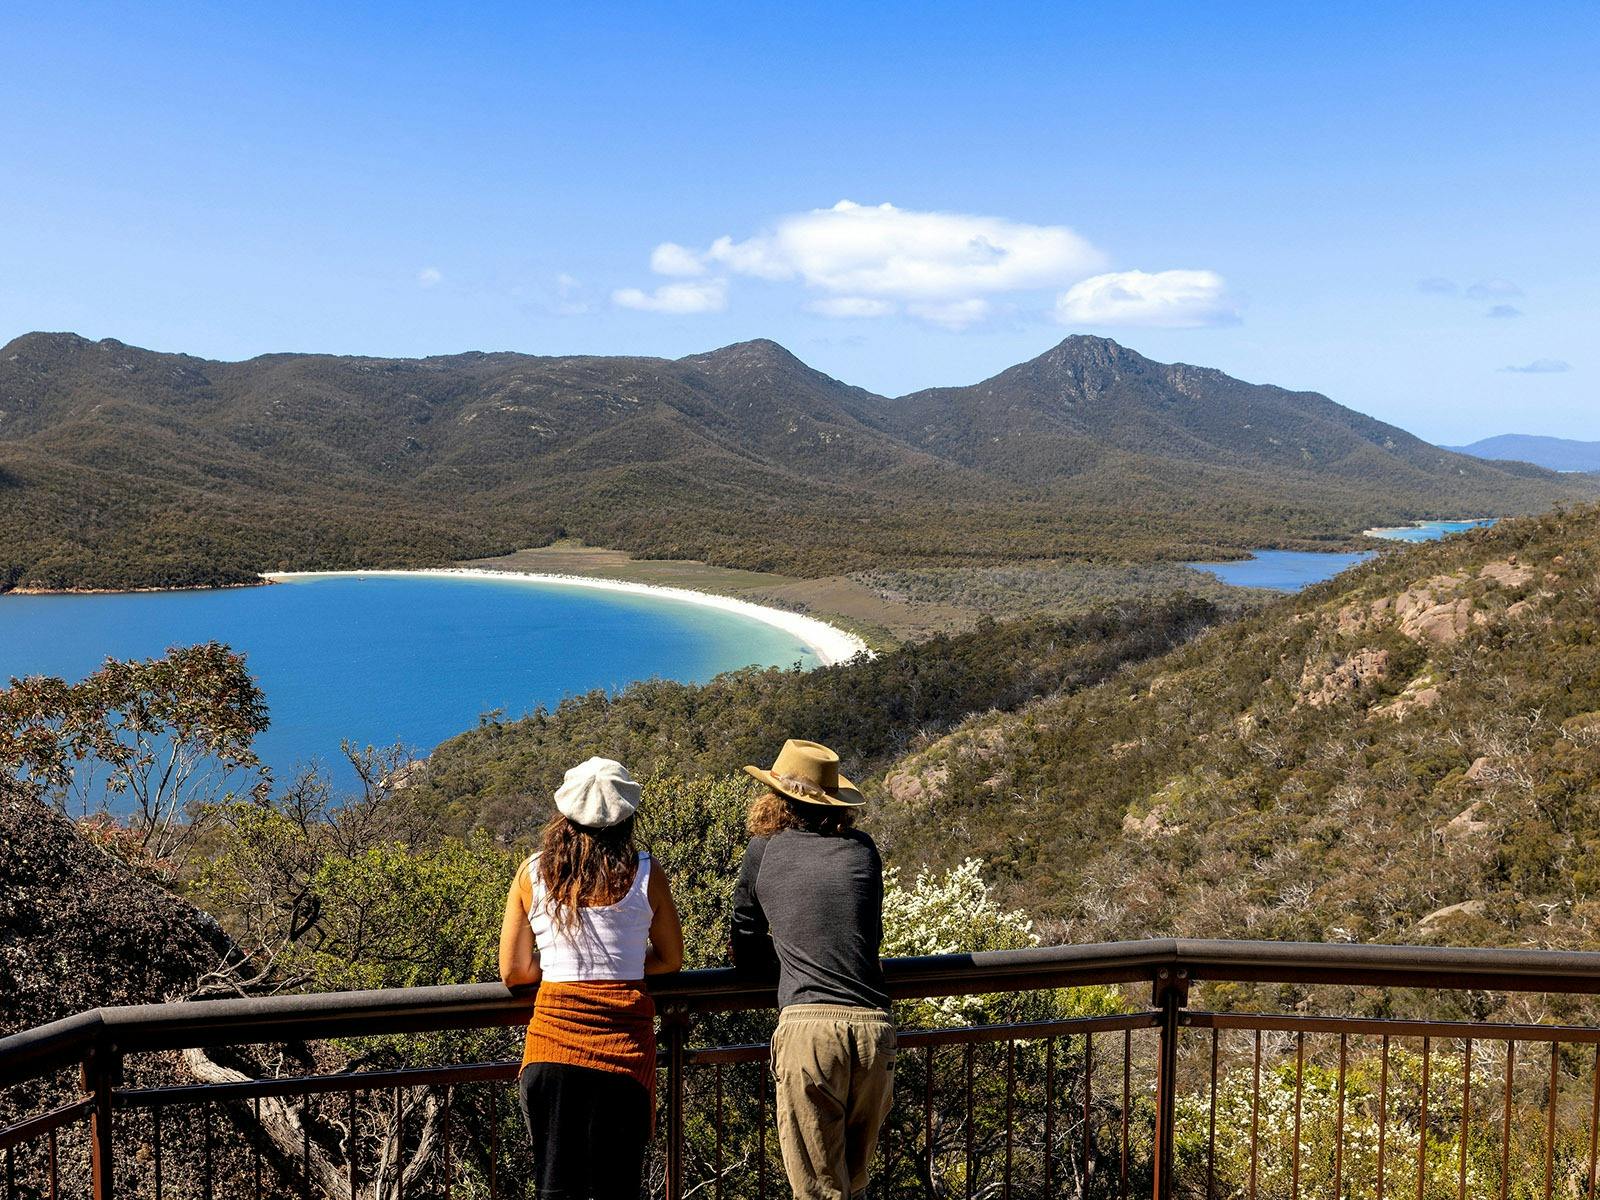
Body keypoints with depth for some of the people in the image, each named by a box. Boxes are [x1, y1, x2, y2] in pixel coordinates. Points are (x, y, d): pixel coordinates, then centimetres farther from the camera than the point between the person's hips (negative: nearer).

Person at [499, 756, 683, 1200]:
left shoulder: (531, 874, 2)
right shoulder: (646, 874, -1)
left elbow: (512, 971, 6)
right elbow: (671, 959, 11)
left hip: (552, 1037, 1)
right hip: (624, 1039, -1)